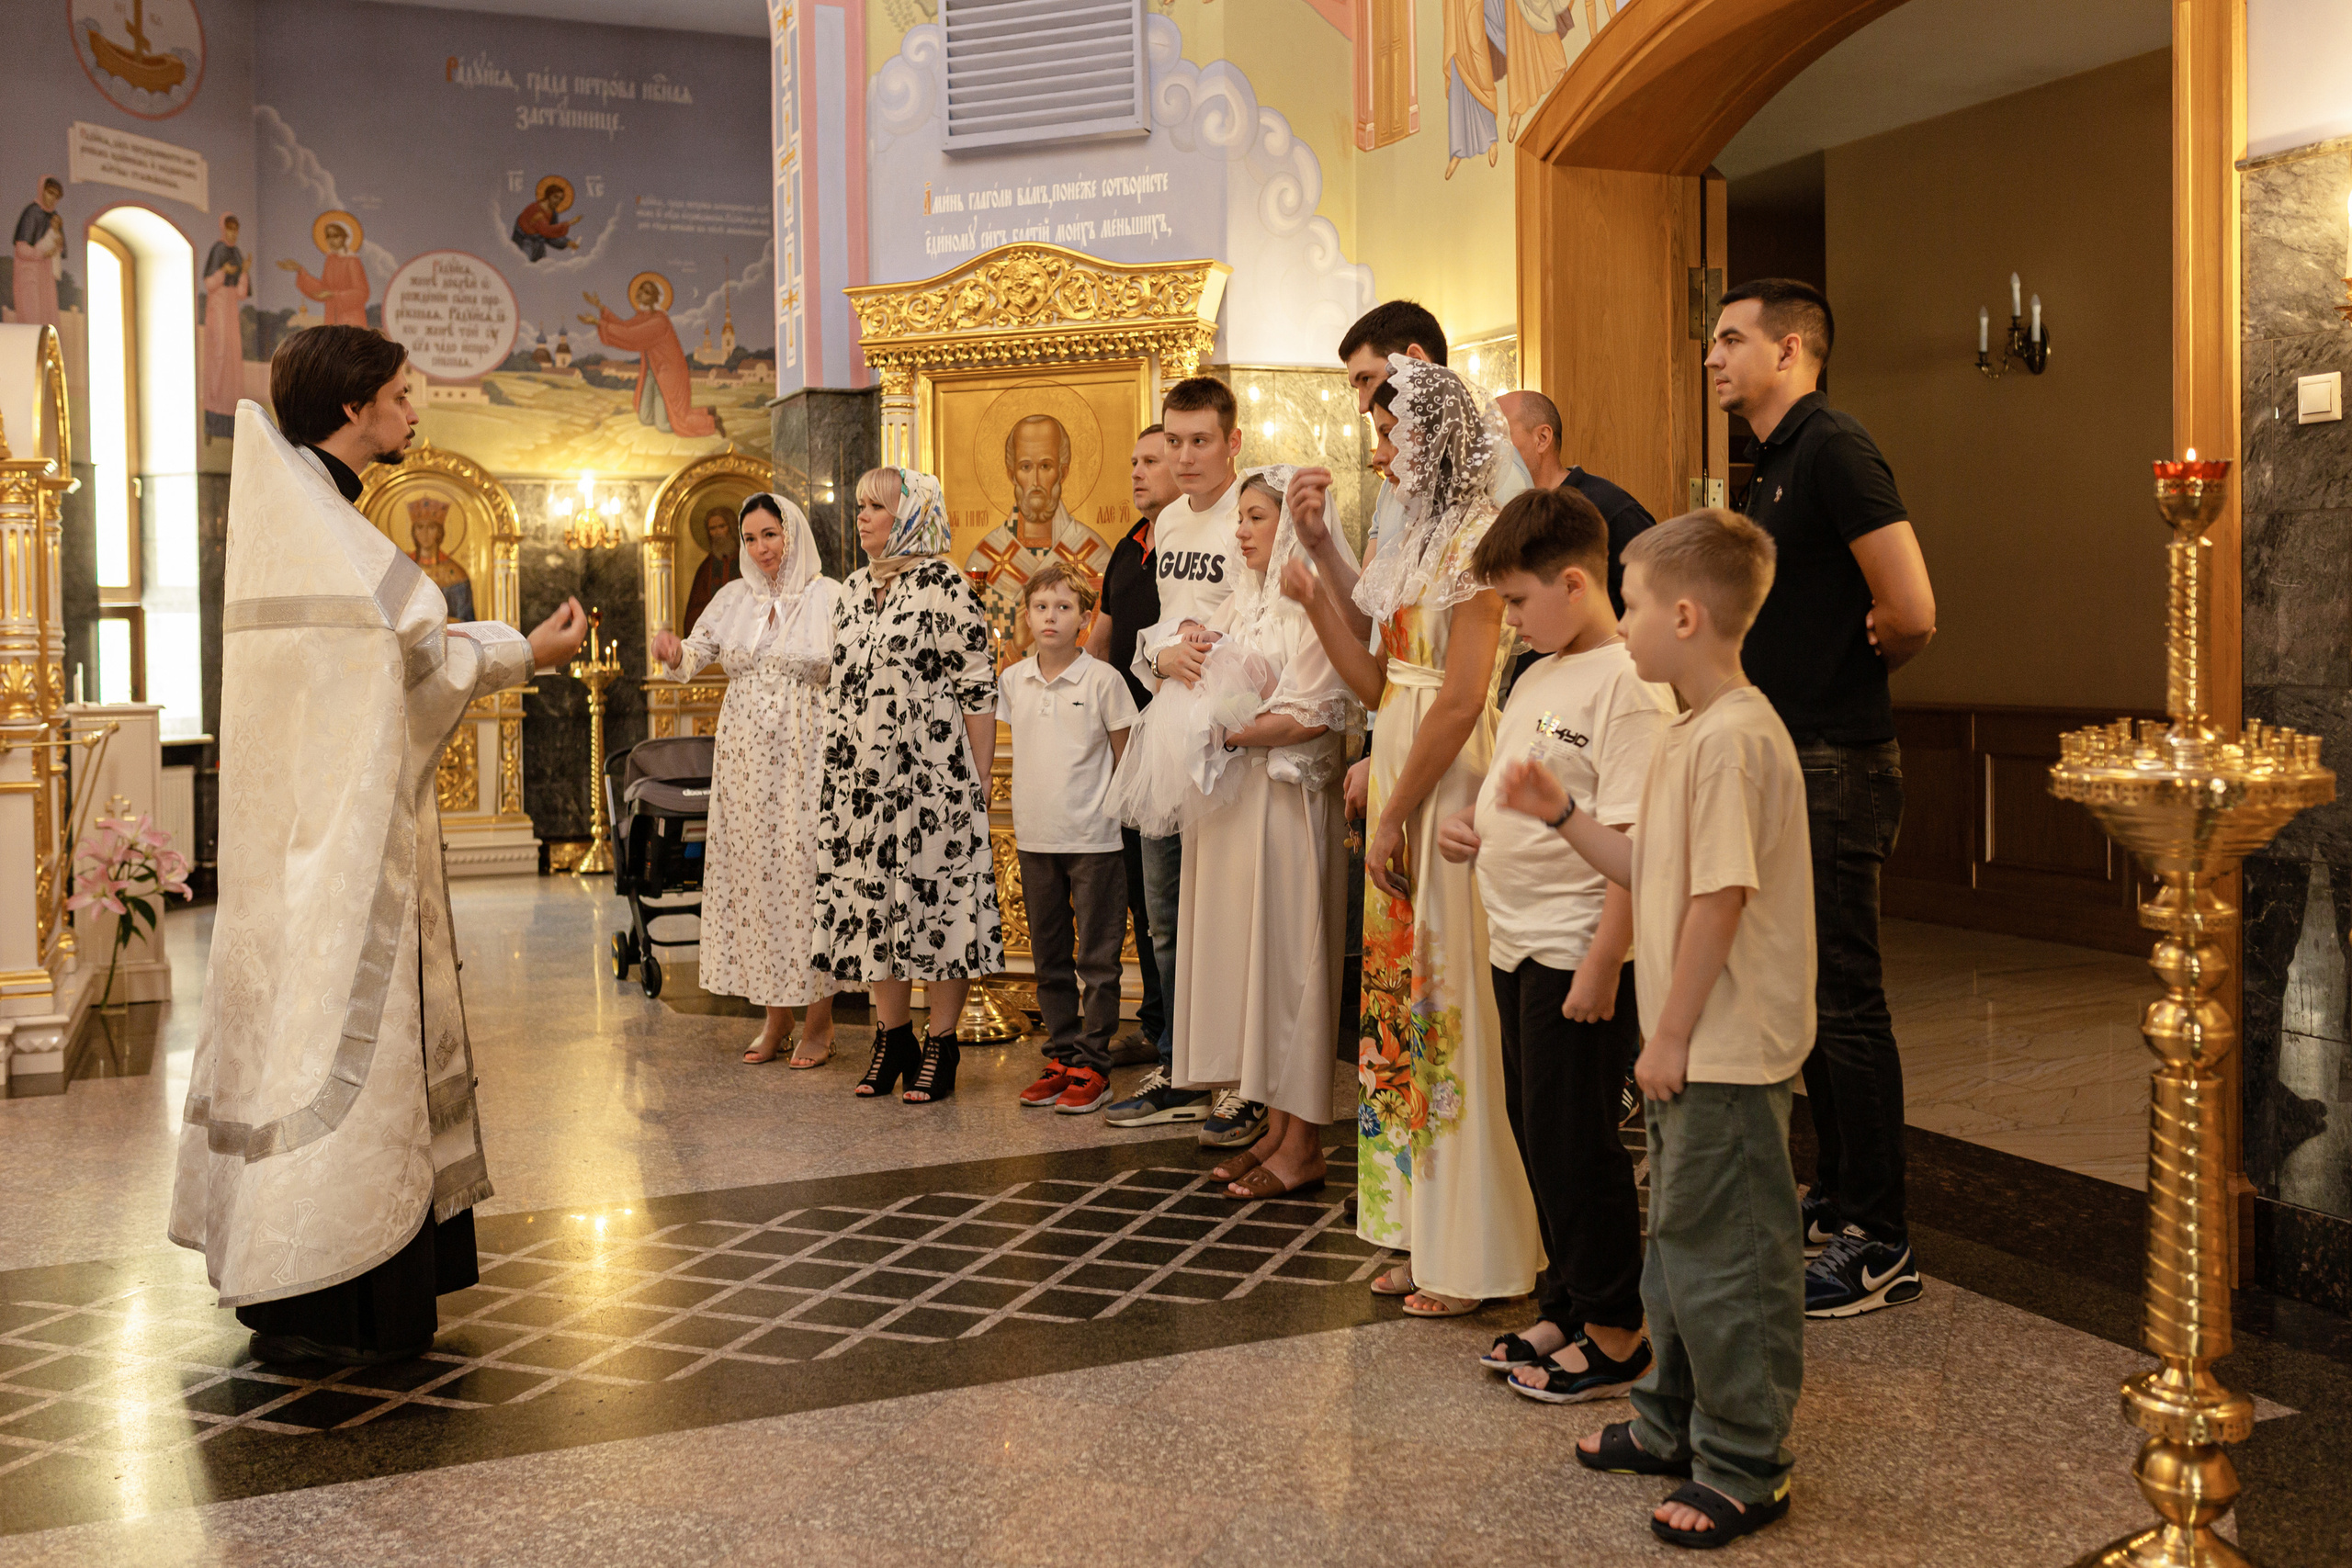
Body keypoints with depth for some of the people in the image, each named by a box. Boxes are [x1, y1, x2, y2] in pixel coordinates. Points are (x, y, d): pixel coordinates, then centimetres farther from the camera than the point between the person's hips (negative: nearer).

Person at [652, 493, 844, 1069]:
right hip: (744, 759, 4)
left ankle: (819, 1022, 6)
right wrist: (675, 654, -13)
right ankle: (776, 1015, 16)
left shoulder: (830, 598, -2)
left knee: (806, 875, -3)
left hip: (804, 758, -4)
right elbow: (694, 656, 9)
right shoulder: (734, 597, 11)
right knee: (754, 875, 5)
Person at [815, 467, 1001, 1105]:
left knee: (934, 897, -3)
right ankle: (893, 1037, 20)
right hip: (860, 780, 7)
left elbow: (979, 689, -8)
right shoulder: (853, 590, 15)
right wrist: (835, 773, 17)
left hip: (930, 774, -7)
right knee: (872, 902, 8)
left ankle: (940, 1046, 7)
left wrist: (981, 782, -10)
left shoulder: (946, 587, -7)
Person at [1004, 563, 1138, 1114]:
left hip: (1093, 838, -5)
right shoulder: (1013, 680, 6)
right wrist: (1024, 810, 13)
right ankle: (1062, 1057, 22)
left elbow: (1125, 758, 0)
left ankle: (1094, 1066, 8)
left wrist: (1115, 808, -2)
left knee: (1097, 960, 1)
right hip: (1035, 839, 5)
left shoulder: (1103, 679, -7)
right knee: (1049, 959, 12)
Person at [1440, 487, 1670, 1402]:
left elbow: (1635, 842, -21)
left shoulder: (1629, 688, -17)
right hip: (1517, 945, 9)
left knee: (1576, 1141, 1)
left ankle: (1614, 1335, 16)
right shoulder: (1537, 677, 12)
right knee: (1536, 1132, 16)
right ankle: (1566, 1309, 31)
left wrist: (1602, 967, -23)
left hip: (1578, 953, -9)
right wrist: (1469, 827, 4)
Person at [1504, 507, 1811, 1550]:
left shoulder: (1736, 739, -22)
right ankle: (1674, 1424, 37)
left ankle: (1744, 1470, 16)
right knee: (1680, 1241, 21)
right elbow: (1652, 870, 15)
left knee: (1723, 1256, 1)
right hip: (1692, 1051, 11)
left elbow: (1720, 899, -23)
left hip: (1726, 1053, -11)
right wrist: (1559, 815, 9)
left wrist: (1671, 1035, -19)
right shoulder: (1692, 735, 11)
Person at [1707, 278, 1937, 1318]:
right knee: (1807, 993, 17)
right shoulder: (1776, 467, 16)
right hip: (1787, 763, 10)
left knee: (1845, 1002, -4)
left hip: (1835, 766, -10)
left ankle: (1879, 1246, 5)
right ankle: (1835, 1198, 29)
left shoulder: (1833, 450, -15)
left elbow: (1911, 613, -22)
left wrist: (1857, 666, -5)